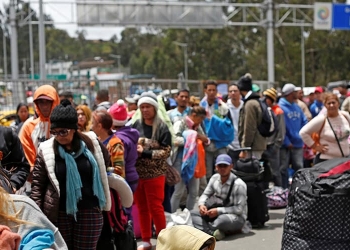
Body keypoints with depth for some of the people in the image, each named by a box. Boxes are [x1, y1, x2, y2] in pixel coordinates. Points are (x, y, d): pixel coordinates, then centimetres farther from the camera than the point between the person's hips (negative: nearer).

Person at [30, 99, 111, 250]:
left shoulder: (91, 143, -1)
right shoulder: (46, 150, -4)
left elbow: (105, 163, 17)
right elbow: (37, 184, -1)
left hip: (90, 211, 1)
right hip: (59, 213, 0)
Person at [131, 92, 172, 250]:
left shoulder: (162, 127, -8)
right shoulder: (136, 125, 4)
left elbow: (166, 151, -11)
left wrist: (144, 152, -17)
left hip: (154, 174, -4)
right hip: (137, 173, 4)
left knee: (155, 207, 1)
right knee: (142, 208, 12)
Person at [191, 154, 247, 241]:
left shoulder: (238, 184, -18)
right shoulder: (215, 178, 2)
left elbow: (239, 209, -19)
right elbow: (205, 194, 11)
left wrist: (218, 211, -26)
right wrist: (201, 204, -13)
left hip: (237, 217, -7)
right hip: (217, 214, 7)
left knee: (223, 219, -43)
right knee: (192, 213, -11)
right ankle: (212, 232, -34)